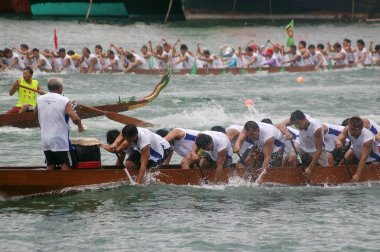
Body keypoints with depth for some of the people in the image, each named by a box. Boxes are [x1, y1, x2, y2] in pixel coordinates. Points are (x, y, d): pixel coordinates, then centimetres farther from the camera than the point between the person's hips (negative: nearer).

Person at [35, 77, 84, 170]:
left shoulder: (39, 100, 1)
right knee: (65, 165, 1)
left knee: (50, 166, 12)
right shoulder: (64, 101, -13)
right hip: (60, 140, -5)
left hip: (45, 140, 5)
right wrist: (80, 126, 2)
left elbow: (35, 115, 16)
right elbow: (75, 118, -18)